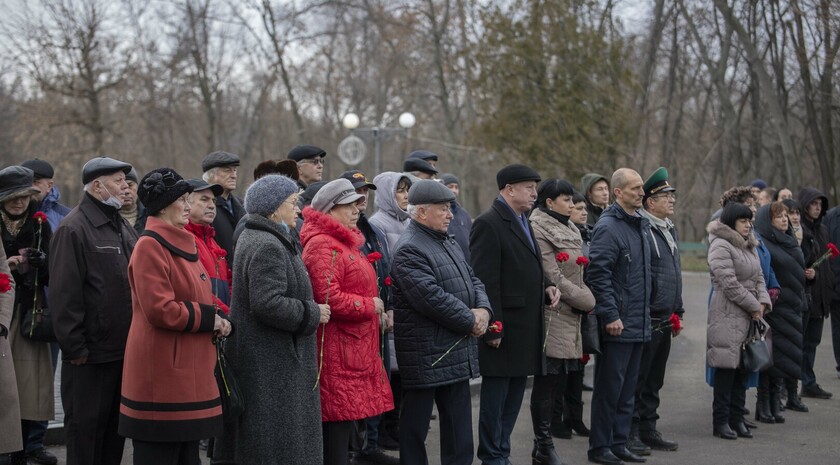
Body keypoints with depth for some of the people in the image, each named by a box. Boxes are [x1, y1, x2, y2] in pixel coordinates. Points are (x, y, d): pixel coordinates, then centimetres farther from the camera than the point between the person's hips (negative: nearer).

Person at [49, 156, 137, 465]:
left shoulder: (123, 227, 15)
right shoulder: (74, 228, -13)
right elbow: (64, 294, -18)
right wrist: (74, 347, -19)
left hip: (125, 349, 8)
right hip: (91, 354, -8)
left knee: (115, 427, 16)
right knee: (86, 428, 1)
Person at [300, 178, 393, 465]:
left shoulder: (345, 243, 20)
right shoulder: (322, 246, -13)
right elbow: (329, 299, -24)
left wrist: (378, 312, 13)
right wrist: (371, 306, -12)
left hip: (355, 350, 10)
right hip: (337, 353, -10)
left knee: (343, 426, 12)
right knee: (337, 427, -7)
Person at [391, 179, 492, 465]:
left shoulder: (448, 243, 16)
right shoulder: (409, 251, -15)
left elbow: (473, 281, 17)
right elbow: (432, 298, -23)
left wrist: (483, 310, -4)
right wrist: (470, 321, -14)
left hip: (457, 353, 9)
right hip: (426, 354, -9)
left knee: (459, 426, 13)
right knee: (416, 423, 2)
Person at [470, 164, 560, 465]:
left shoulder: (522, 222, 16)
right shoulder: (488, 224, -13)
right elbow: (485, 281, -18)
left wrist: (547, 287, 5)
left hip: (526, 328, 9)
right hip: (504, 328, -9)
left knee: (513, 397, 14)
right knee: (495, 397, 0)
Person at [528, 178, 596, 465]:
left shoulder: (569, 229, 17)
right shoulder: (539, 230, -11)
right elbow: (553, 279, -15)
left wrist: (586, 299, 3)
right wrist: (590, 301, -10)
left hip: (571, 318, 8)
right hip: (552, 318, -8)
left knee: (556, 382, 9)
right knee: (547, 382, -3)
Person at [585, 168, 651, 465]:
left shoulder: (641, 224, 14)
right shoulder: (608, 227, -13)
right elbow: (598, 274, -18)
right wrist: (610, 315, -20)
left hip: (639, 323, 8)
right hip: (618, 324, -8)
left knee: (627, 388, 13)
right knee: (609, 387, -2)